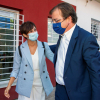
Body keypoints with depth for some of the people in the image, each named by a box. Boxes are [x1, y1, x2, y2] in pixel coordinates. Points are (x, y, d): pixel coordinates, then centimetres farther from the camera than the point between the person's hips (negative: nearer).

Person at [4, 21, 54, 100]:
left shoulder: (44, 46, -5)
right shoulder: (20, 49, -8)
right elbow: (16, 70, -1)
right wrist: (9, 86, -8)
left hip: (40, 85, 2)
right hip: (26, 86, -2)